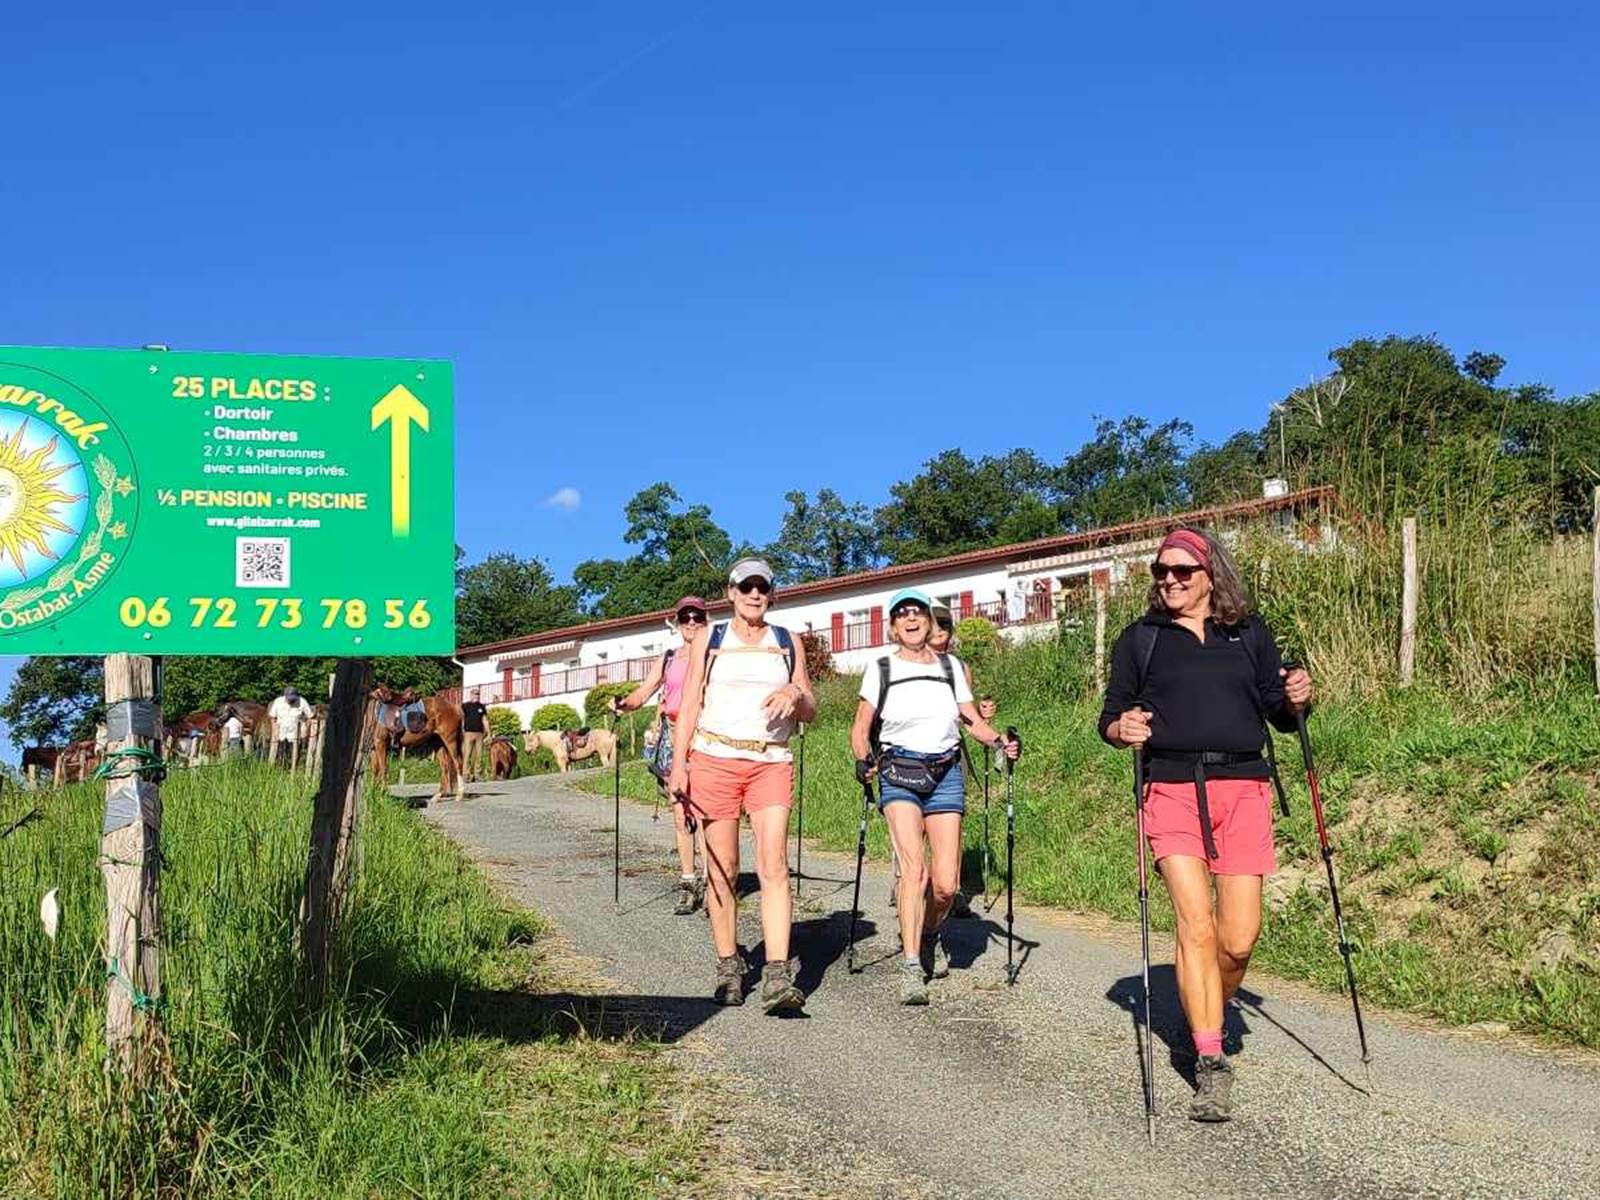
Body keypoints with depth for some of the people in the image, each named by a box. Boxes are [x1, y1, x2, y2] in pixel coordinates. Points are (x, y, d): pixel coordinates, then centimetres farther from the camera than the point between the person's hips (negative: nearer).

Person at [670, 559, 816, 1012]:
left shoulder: (788, 643, 14)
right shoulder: (709, 641, 10)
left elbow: (811, 713, 14)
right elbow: (689, 705, 7)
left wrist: (795, 694, -9)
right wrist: (679, 763, -4)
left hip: (772, 762, 0)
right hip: (714, 759, 0)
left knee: (773, 865, -13)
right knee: (722, 869, 1)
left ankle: (778, 977, -19)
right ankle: (728, 969, 13)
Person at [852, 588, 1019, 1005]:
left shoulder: (951, 667, 11)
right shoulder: (880, 669, 5)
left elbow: (972, 720, 11)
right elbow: (861, 728, 6)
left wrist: (999, 741, -8)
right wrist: (863, 759, -13)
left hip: (945, 774, 2)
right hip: (898, 773, -2)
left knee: (945, 885, -4)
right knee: (914, 868, -21)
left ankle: (929, 936, 29)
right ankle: (911, 969, -17)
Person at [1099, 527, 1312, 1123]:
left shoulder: (1250, 632, 16)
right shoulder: (1140, 638, 13)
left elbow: (1278, 713, 17)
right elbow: (1110, 716, 11)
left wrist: (1297, 700, -4)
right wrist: (1122, 728, -11)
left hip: (1243, 788, 1)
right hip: (1173, 787, -1)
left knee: (1238, 940, -3)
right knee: (1195, 923, -15)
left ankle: (1210, 1016, 27)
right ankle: (1211, 1064, -9)